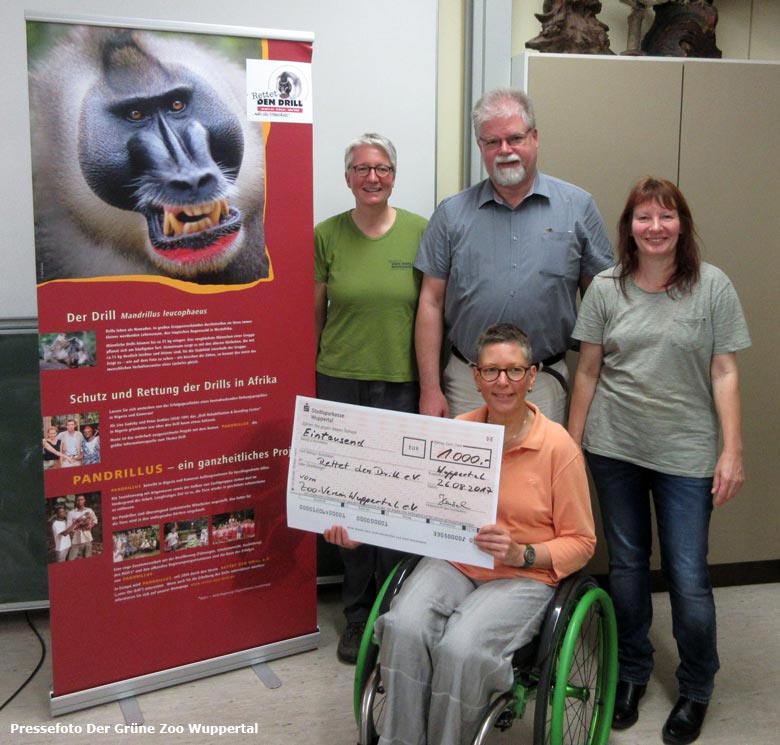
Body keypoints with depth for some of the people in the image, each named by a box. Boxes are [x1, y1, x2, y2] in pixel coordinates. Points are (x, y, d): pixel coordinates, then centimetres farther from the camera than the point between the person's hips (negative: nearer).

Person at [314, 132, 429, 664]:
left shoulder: (421, 232, 1)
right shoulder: (326, 235, 3)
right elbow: (315, 312, 9)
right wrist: (308, 379, 7)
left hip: (403, 383, -1)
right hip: (341, 382, 1)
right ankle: (358, 615, 24)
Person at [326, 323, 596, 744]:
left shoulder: (558, 447, -8)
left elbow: (580, 543, -1)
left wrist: (521, 554, -18)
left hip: (522, 578, -3)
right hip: (451, 563, 3)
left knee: (460, 647, -31)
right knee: (403, 628, -28)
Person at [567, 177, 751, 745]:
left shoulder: (713, 286, -3)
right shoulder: (606, 288, 2)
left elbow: (725, 374, -3)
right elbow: (587, 371, 5)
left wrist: (732, 452, -8)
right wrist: (572, 444, 4)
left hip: (685, 454, -2)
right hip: (614, 450, 2)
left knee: (688, 577, 0)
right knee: (626, 565, 14)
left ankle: (697, 689, 23)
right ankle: (632, 672, 33)